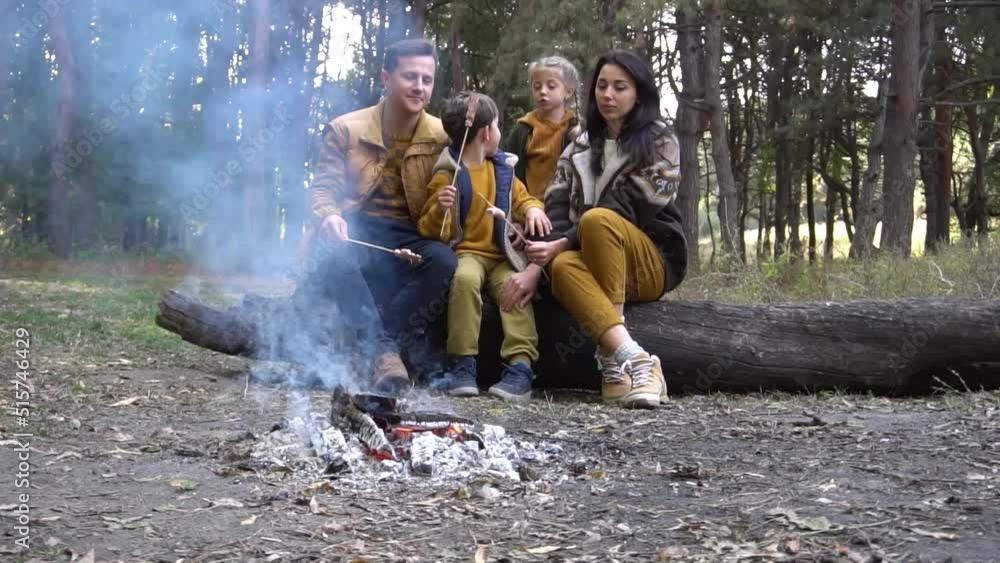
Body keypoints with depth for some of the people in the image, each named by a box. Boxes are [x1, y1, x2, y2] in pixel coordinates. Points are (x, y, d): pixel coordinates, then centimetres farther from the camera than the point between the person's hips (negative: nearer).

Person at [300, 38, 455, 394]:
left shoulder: (442, 137, 7)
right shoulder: (345, 129, 4)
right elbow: (323, 187, -2)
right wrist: (329, 217, -25)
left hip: (409, 238, 2)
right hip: (356, 231, -1)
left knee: (444, 260, -32)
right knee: (335, 254, -37)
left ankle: (368, 346, -26)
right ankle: (382, 350, -36)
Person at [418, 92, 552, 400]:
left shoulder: (502, 167, 16)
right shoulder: (447, 175, -1)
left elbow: (522, 198, 27)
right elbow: (432, 231, -2)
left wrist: (533, 210, 3)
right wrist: (440, 210, -23)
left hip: (501, 254, 4)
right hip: (466, 252, -4)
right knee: (465, 278, -36)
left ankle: (520, 365, -30)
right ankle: (463, 365, -31)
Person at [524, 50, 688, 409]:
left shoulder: (659, 140, 3)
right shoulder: (580, 147, 18)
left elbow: (628, 211, -10)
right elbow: (556, 207, 5)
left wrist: (562, 244, -18)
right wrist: (549, 251, -18)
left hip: (653, 265, -3)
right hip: (595, 263, 3)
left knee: (597, 218, -35)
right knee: (564, 267, -34)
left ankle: (613, 361, -34)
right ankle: (635, 361, -48)